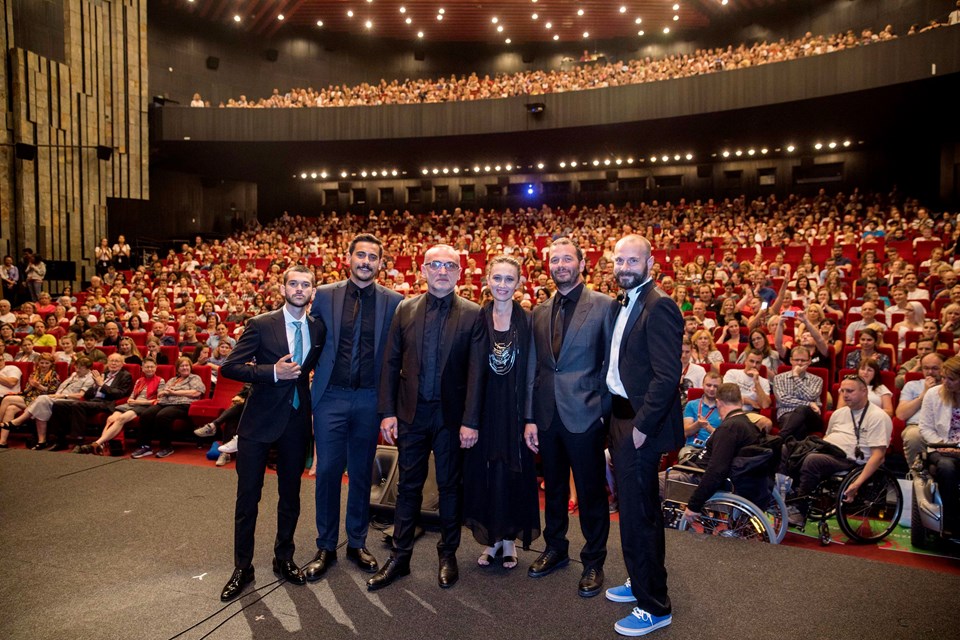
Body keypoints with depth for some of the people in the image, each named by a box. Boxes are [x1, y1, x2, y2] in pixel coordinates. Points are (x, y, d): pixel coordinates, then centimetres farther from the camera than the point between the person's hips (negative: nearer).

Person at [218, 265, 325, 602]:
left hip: (297, 421, 3)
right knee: (247, 496, 5)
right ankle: (242, 567, 22)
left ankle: (284, 559, 33)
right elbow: (230, 367, -13)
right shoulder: (260, 325, -9)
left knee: (291, 495, 14)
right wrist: (273, 372, -22)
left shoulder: (319, 329, 3)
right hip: (259, 421, -3)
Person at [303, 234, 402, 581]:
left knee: (361, 473, 12)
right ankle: (325, 547, 22)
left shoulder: (394, 301, 0)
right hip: (330, 396, 0)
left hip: (370, 398, 0)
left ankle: (357, 543, 28)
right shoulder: (324, 295, 2)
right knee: (327, 471, 5)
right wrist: (307, 381, 2)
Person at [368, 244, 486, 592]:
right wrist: (387, 411, -1)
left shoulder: (472, 314, -5)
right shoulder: (405, 309, 2)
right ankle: (400, 556, 26)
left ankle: (448, 554, 30)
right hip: (411, 412, 2)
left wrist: (470, 421, -10)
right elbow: (391, 362, 3)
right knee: (408, 486, 12)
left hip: (451, 415, -2)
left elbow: (476, 371, -7)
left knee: (449, 485, 12)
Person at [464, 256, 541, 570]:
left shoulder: (528, 322, -2)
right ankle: (491, 539, 24)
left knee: (513, 472, 7)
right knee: (485, 472, 8)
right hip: (483, 410, 1)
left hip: (515, 411, -1)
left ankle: (510, 539, 24)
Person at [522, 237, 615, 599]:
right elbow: (533, 367, 8)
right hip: (547, 416, 5)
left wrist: (604, 410, -9)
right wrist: (530, 417, 5)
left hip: (585, 415, -4)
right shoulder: (539, 312, 8)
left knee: (591, 491, 8)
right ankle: (555, 549, 37)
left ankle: (593, 561, 26)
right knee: (553, 488, 18)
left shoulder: (604, 306, -6)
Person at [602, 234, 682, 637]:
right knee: (639, 509, 21)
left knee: (637, 515, -1)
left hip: (640, 425, -9)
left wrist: (642, 426, -20)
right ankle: (643, 583, 39)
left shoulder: (658, 306, -18)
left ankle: (654, 607, 16)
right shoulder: (625, 305, 12)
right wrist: (618, 419, 11)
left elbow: (667, 375, -23)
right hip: (621, 418, 10)